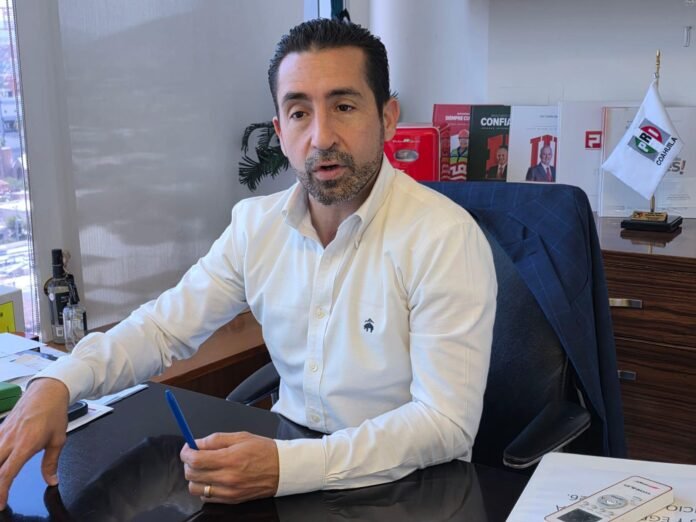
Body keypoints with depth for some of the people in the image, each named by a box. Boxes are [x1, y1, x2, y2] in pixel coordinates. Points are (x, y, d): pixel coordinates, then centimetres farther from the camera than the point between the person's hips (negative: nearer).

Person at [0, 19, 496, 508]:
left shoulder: (446, 239, -19)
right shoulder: (256, 222, -1)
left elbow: (448, 423, -21)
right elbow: (165, 326, 4)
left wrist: (284, 467, -31)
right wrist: (57, 383, -14)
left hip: (402, 486, -3)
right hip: (284, 448, 4)